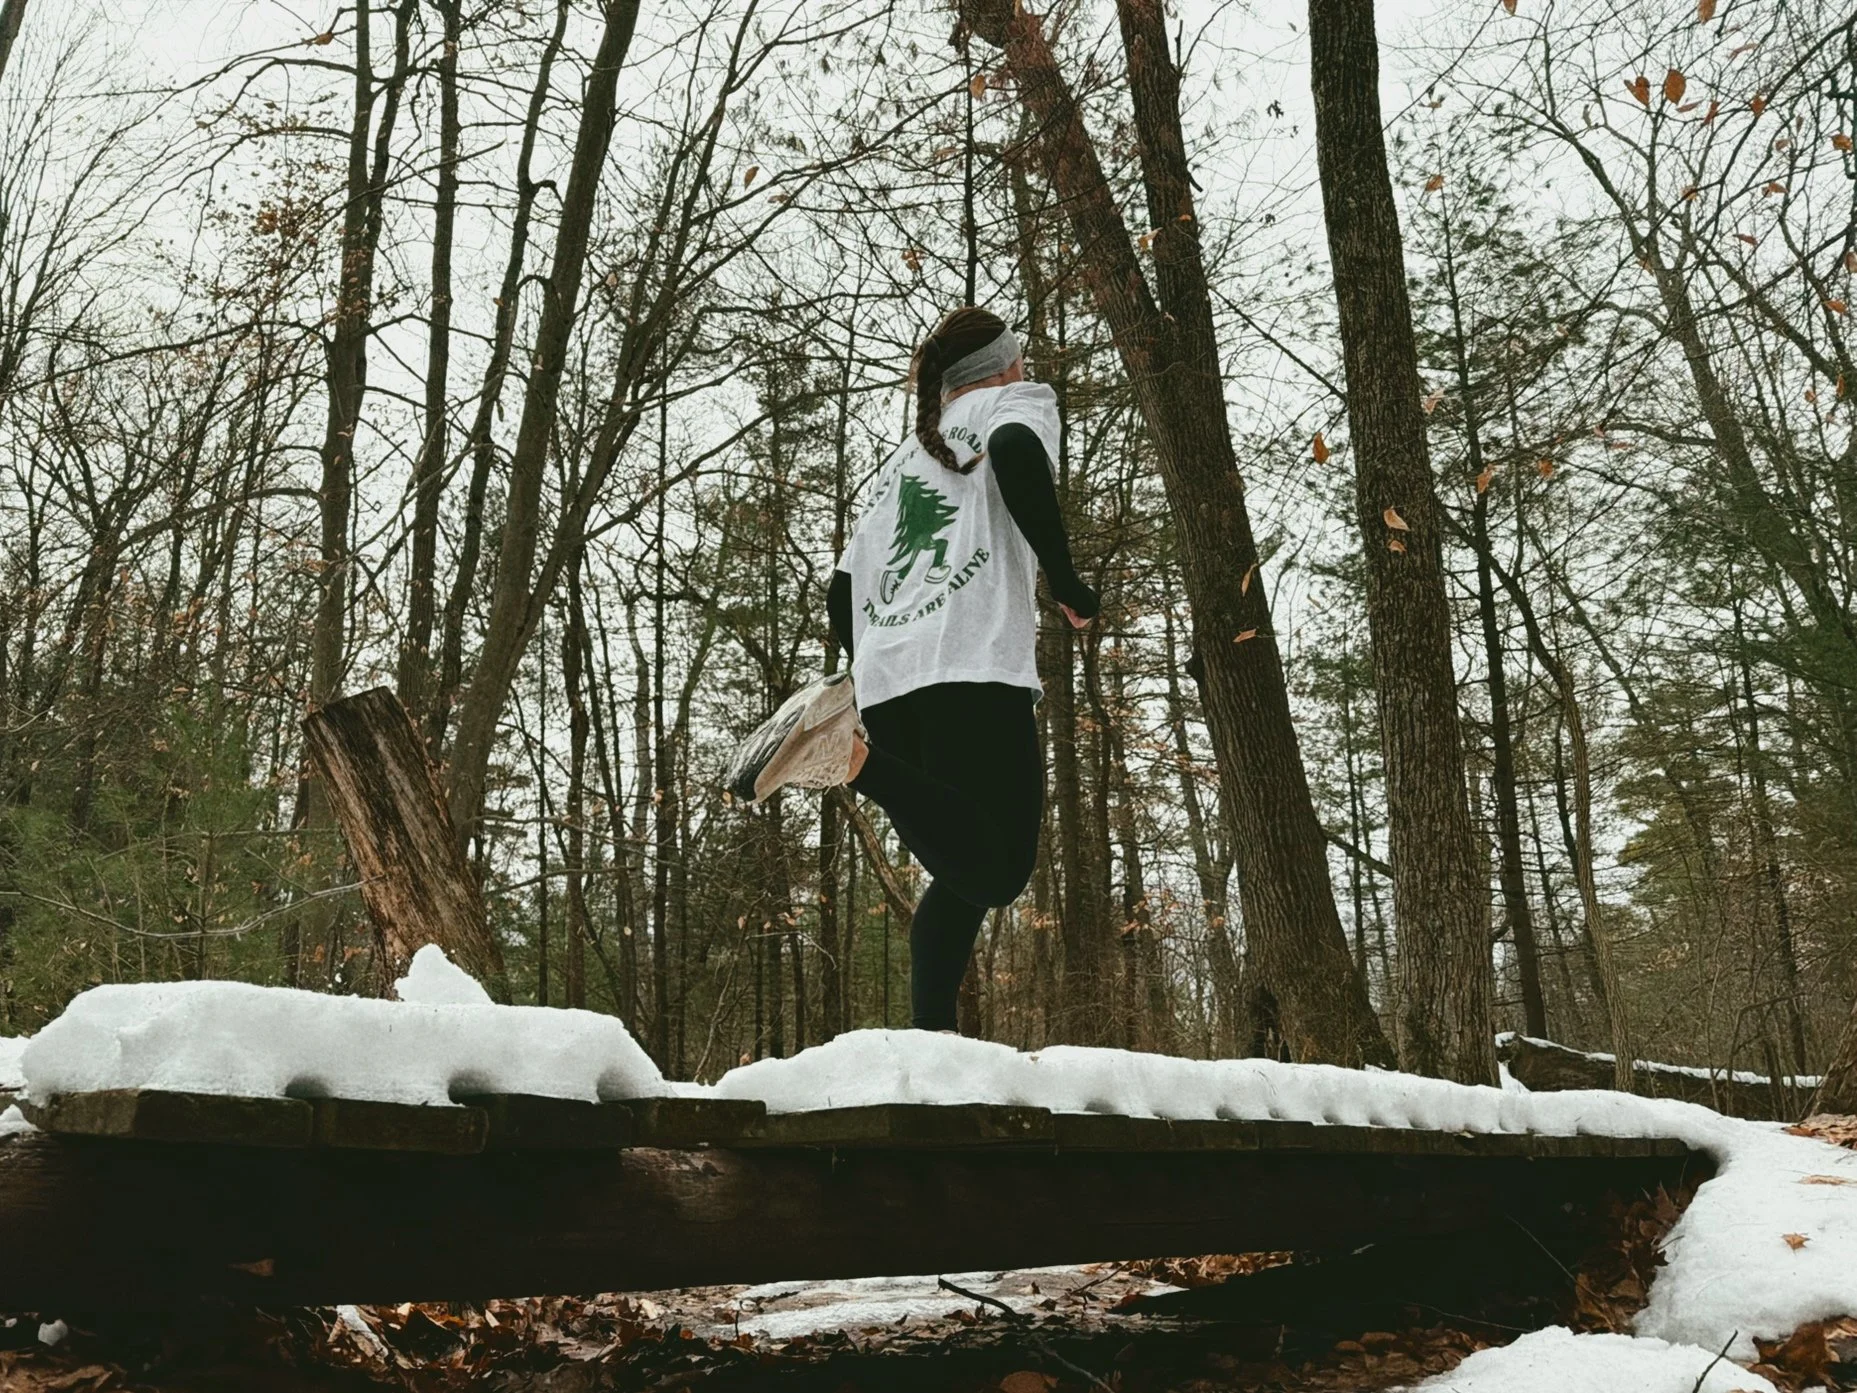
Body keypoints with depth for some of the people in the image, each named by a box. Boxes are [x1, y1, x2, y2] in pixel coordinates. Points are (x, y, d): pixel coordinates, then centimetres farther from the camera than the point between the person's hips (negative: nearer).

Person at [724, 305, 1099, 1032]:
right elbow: (1017, 453, -11)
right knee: (996, 870, -11)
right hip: (976, 670, -7)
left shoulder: (901, 459, 32)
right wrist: (1064, 581, -7)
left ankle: (929, 1034, -7)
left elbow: (841, 594, 25)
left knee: (962, 873, 12)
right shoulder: (1019, 400, 16)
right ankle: (852, 753, -27)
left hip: (883, 684, 7)